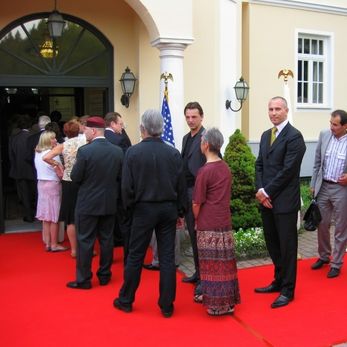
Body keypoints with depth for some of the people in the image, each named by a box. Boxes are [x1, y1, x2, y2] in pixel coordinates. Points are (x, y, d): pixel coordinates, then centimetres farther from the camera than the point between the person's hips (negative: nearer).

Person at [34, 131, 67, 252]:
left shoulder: (37, 153, 10)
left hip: (41, 184, 8)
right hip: (52, 185, -8)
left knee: (46, 216, 13)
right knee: (54, 216, 0)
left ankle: (47, 243, 19)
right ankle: (54, 244, 6)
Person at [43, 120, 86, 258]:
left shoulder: (63, 146, -1)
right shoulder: (85, 142, -3)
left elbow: (46, 158, -10)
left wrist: (58, 164, 4)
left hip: (68, 183, 1)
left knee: (71, 218, 10)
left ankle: (74, 249, 16)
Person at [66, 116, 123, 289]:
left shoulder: (84, 151, -16)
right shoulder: (118, 151, -2)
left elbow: (75, 178, -11)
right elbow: (120, 177, 3)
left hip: (87, 203, -4)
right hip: (110, 203, 5)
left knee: (85, 241, 5)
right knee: (106, 240, 13)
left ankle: (83, 279, 12)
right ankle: (104, 275, 22)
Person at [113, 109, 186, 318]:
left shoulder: (133, 152, -9)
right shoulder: (173, 153, -3)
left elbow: (127, 185, -8)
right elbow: (181, 186, 0)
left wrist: (129, 206, 8)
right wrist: (180, 211, 10)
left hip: (144, 209, -2)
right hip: (168, 209, 2)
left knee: (135, 256, 10)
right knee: (167, 257, 7)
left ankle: (126, 300, 24)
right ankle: (167, 306, 15)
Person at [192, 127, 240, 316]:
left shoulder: (205, 171, -14)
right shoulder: (225, 168, 7)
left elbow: (197, 203, -11)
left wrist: (197, 221, 8)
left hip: (208, 225, -7)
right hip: (224, 222, 7)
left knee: (212, 264, 1)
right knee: (223, 262, 13)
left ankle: (218, 304, 8)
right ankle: (226, 299, 23)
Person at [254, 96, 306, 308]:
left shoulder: (294, 136, -11)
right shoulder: (266, 135, 14)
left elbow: (288, 170, -17)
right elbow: (259, 165, 12)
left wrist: (267, 192, -13)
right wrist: (260, 190, -3)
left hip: (285, 201, -7)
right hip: (267, 200, 7)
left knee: (287, 246, 4)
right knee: (272, 244, 16)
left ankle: (288, 290, 16)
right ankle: (279, 281, 32)